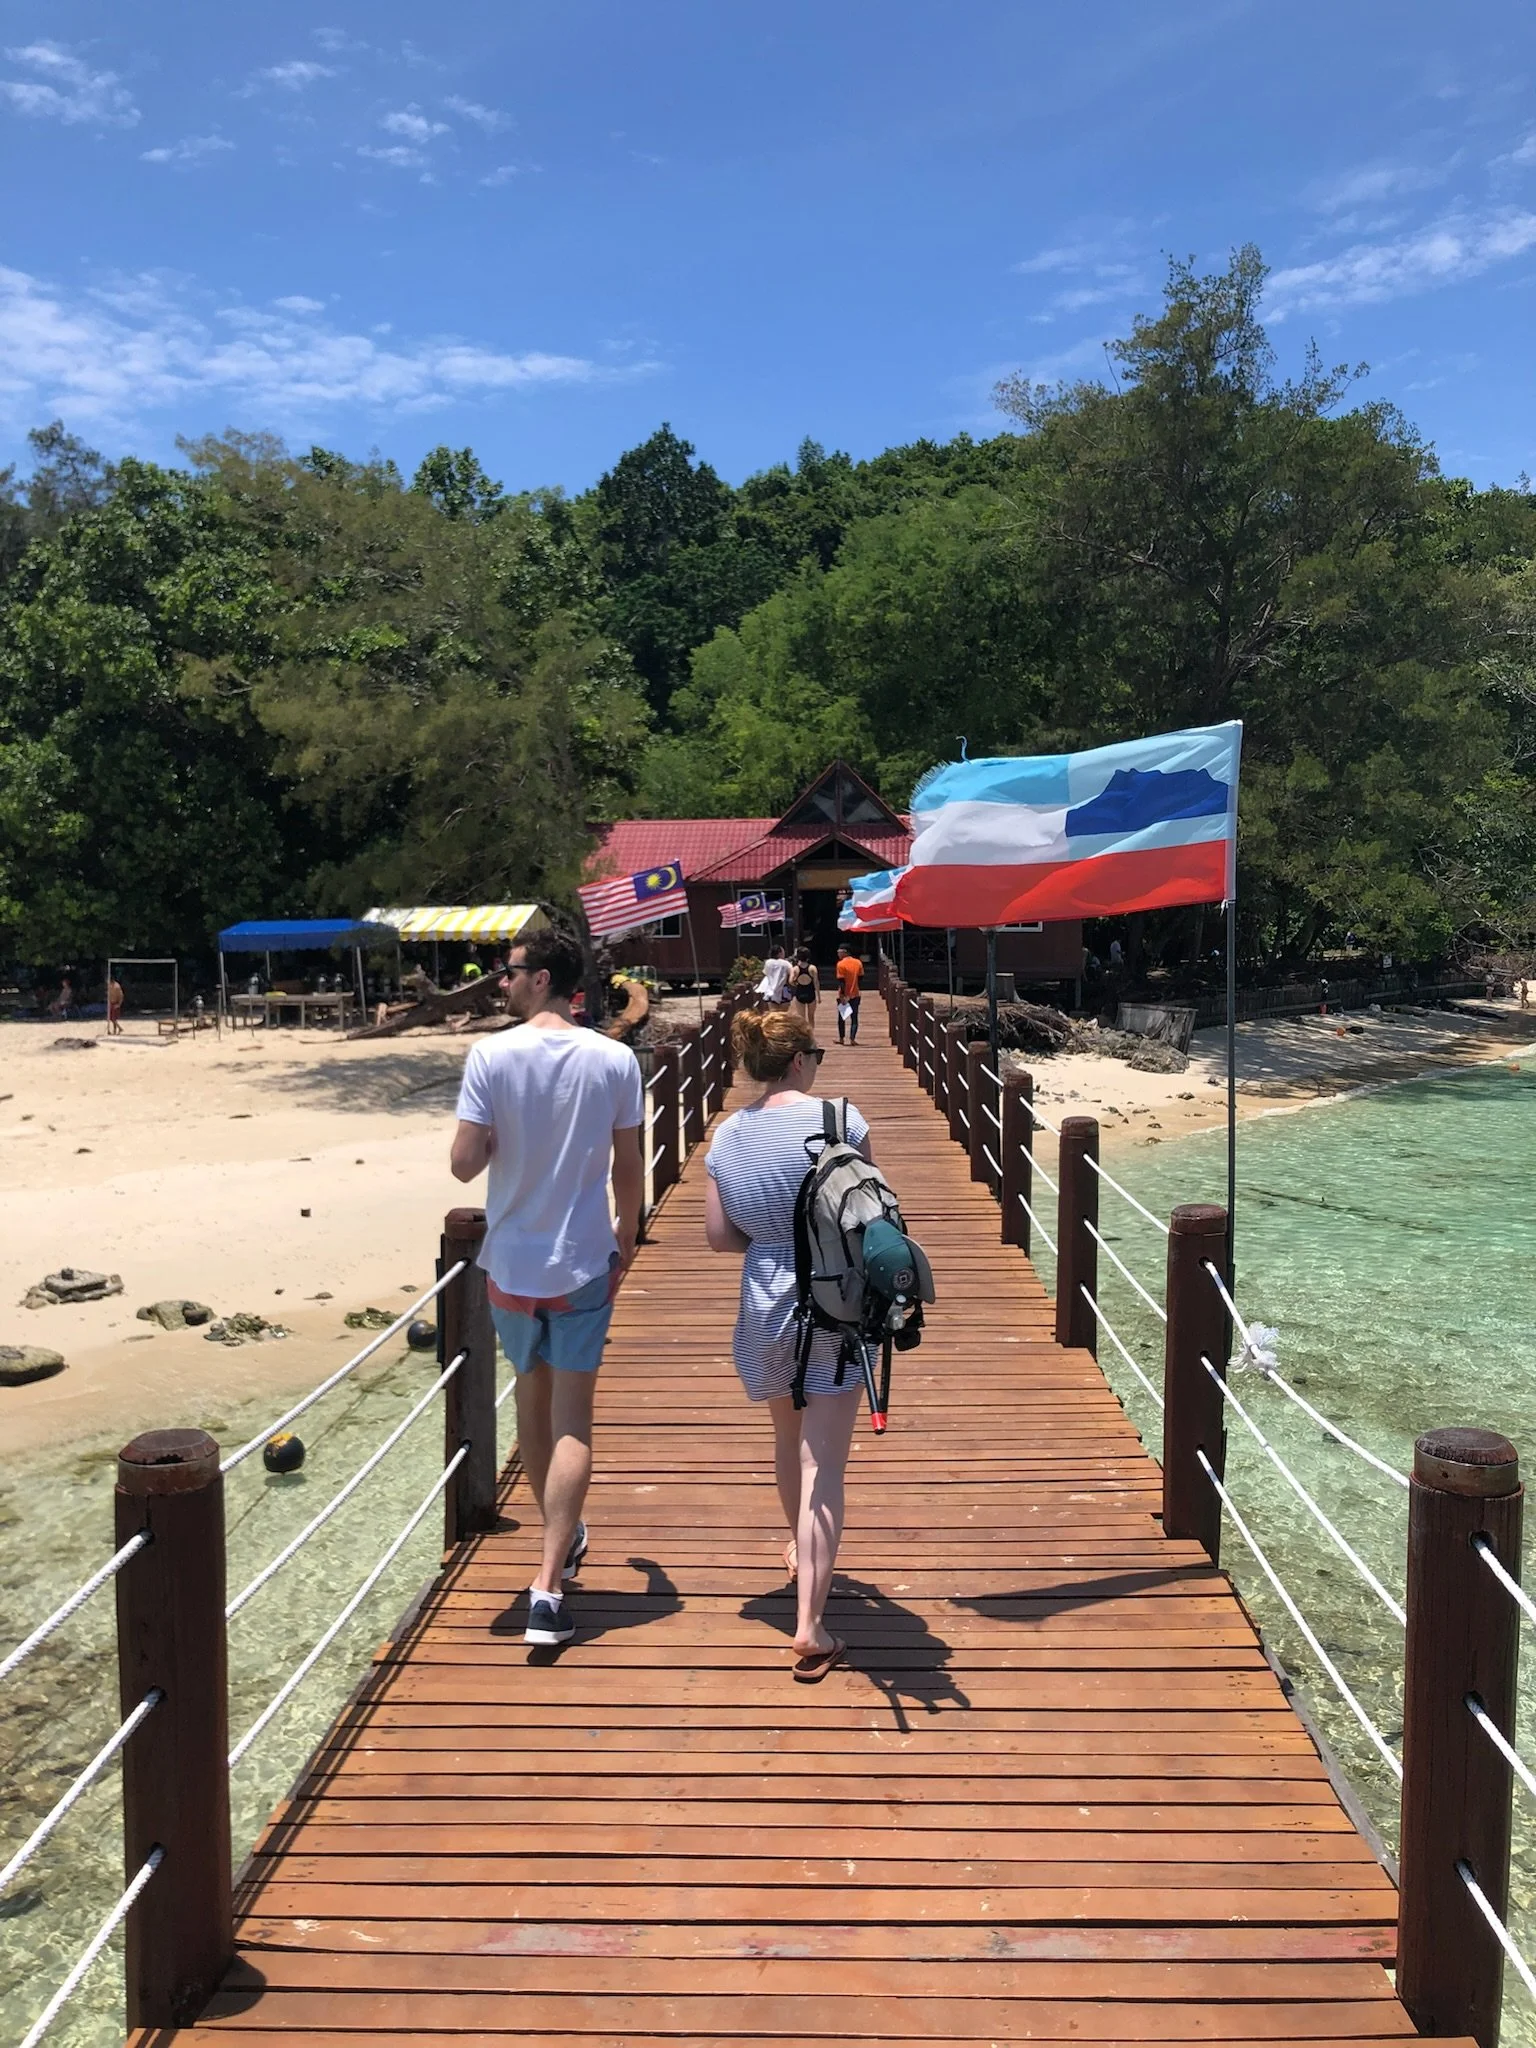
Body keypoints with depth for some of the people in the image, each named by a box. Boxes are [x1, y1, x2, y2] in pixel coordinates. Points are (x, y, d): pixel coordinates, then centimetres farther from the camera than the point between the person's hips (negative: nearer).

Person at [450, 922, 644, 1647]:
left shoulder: (491, 1056, -11)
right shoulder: (615, 1061, -7)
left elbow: (464, 1163, -13)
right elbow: (628, 1167, -1)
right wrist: (627, 1243, 14)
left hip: (512, 1261, 1)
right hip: (585, 1262, 0)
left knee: (532, 1399, 21)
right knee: (572, 1420, 3)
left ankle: (563, 1539, 39)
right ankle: (548, 1586, -4)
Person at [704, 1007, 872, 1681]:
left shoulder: (727, 1135, -2)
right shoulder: (839, 1121, -14)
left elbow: (719, 1235, 1)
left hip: (765, 1302, 5)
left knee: (788, 1436, 27)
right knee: (822, 1466, -1)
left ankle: (800, 1553, 50)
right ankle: (810, 1629, -4)